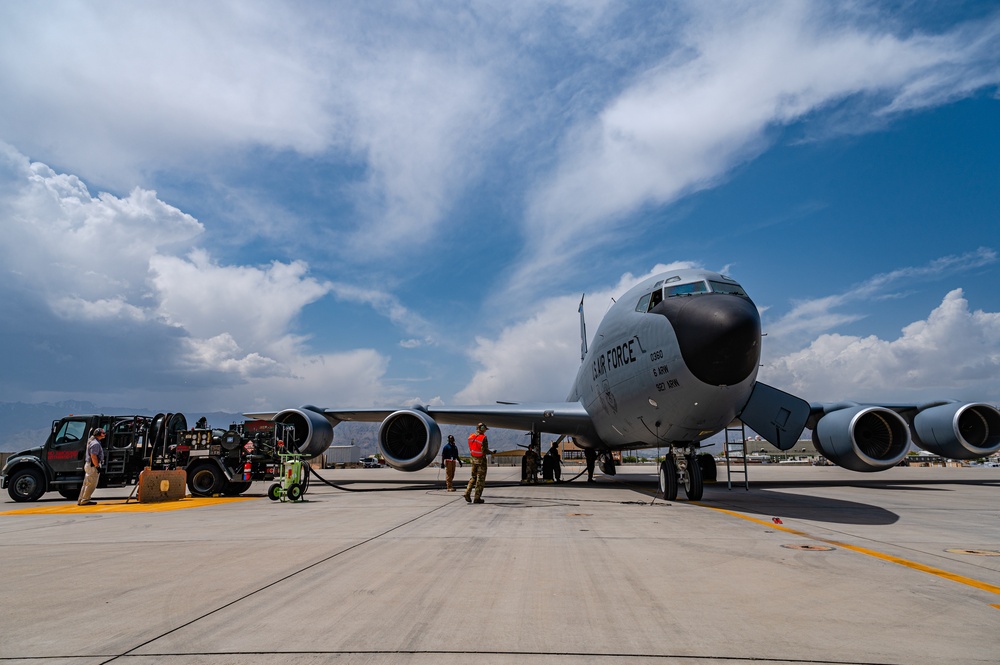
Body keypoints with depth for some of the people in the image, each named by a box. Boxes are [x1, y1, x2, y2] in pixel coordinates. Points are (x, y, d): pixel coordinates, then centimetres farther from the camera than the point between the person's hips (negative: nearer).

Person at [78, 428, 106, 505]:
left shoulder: (92, 441, 16)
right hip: (93, 466, -11)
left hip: (88, 464, 11)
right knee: (92, 484, -5)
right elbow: (93, 456, -24)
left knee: (86, 483, 15)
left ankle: (81, 500, 20)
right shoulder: (95, 443, -17)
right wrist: (97, 466, -22)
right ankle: (85, 500, -1)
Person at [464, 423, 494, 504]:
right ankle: (477, 498, 5)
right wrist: (491, 452, -3)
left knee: (473, 477, 20)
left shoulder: (470, 436, 4)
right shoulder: (483, 438, -17)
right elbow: (484, 451, -21)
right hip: (481, 460, -6)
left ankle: (468, 493, 5)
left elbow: (471, 448, 9)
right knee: (480, 479, 3)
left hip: (473, 459, 6)